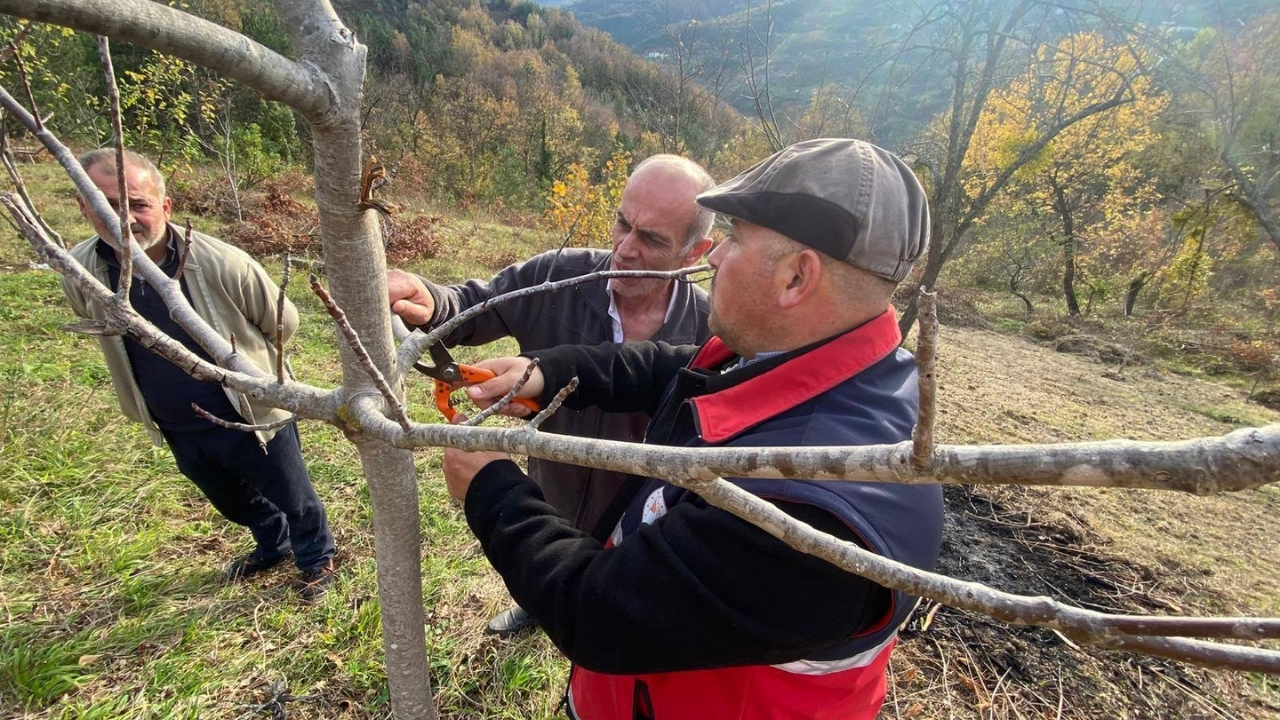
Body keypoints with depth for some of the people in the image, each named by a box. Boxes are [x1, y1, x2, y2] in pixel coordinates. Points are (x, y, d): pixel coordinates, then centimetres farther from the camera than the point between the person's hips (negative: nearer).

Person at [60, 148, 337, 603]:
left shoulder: (223, 264, -28)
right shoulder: (80, 272, -13)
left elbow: (284, 322, -11)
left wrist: (243, 361, 3)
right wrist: (167, 366, 11)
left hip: (252, 416, -5)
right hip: (177, 430, 5)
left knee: (292, 498, 15)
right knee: (233, 501, 29)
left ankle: (316, 558, 43)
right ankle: (273, 546, 57)